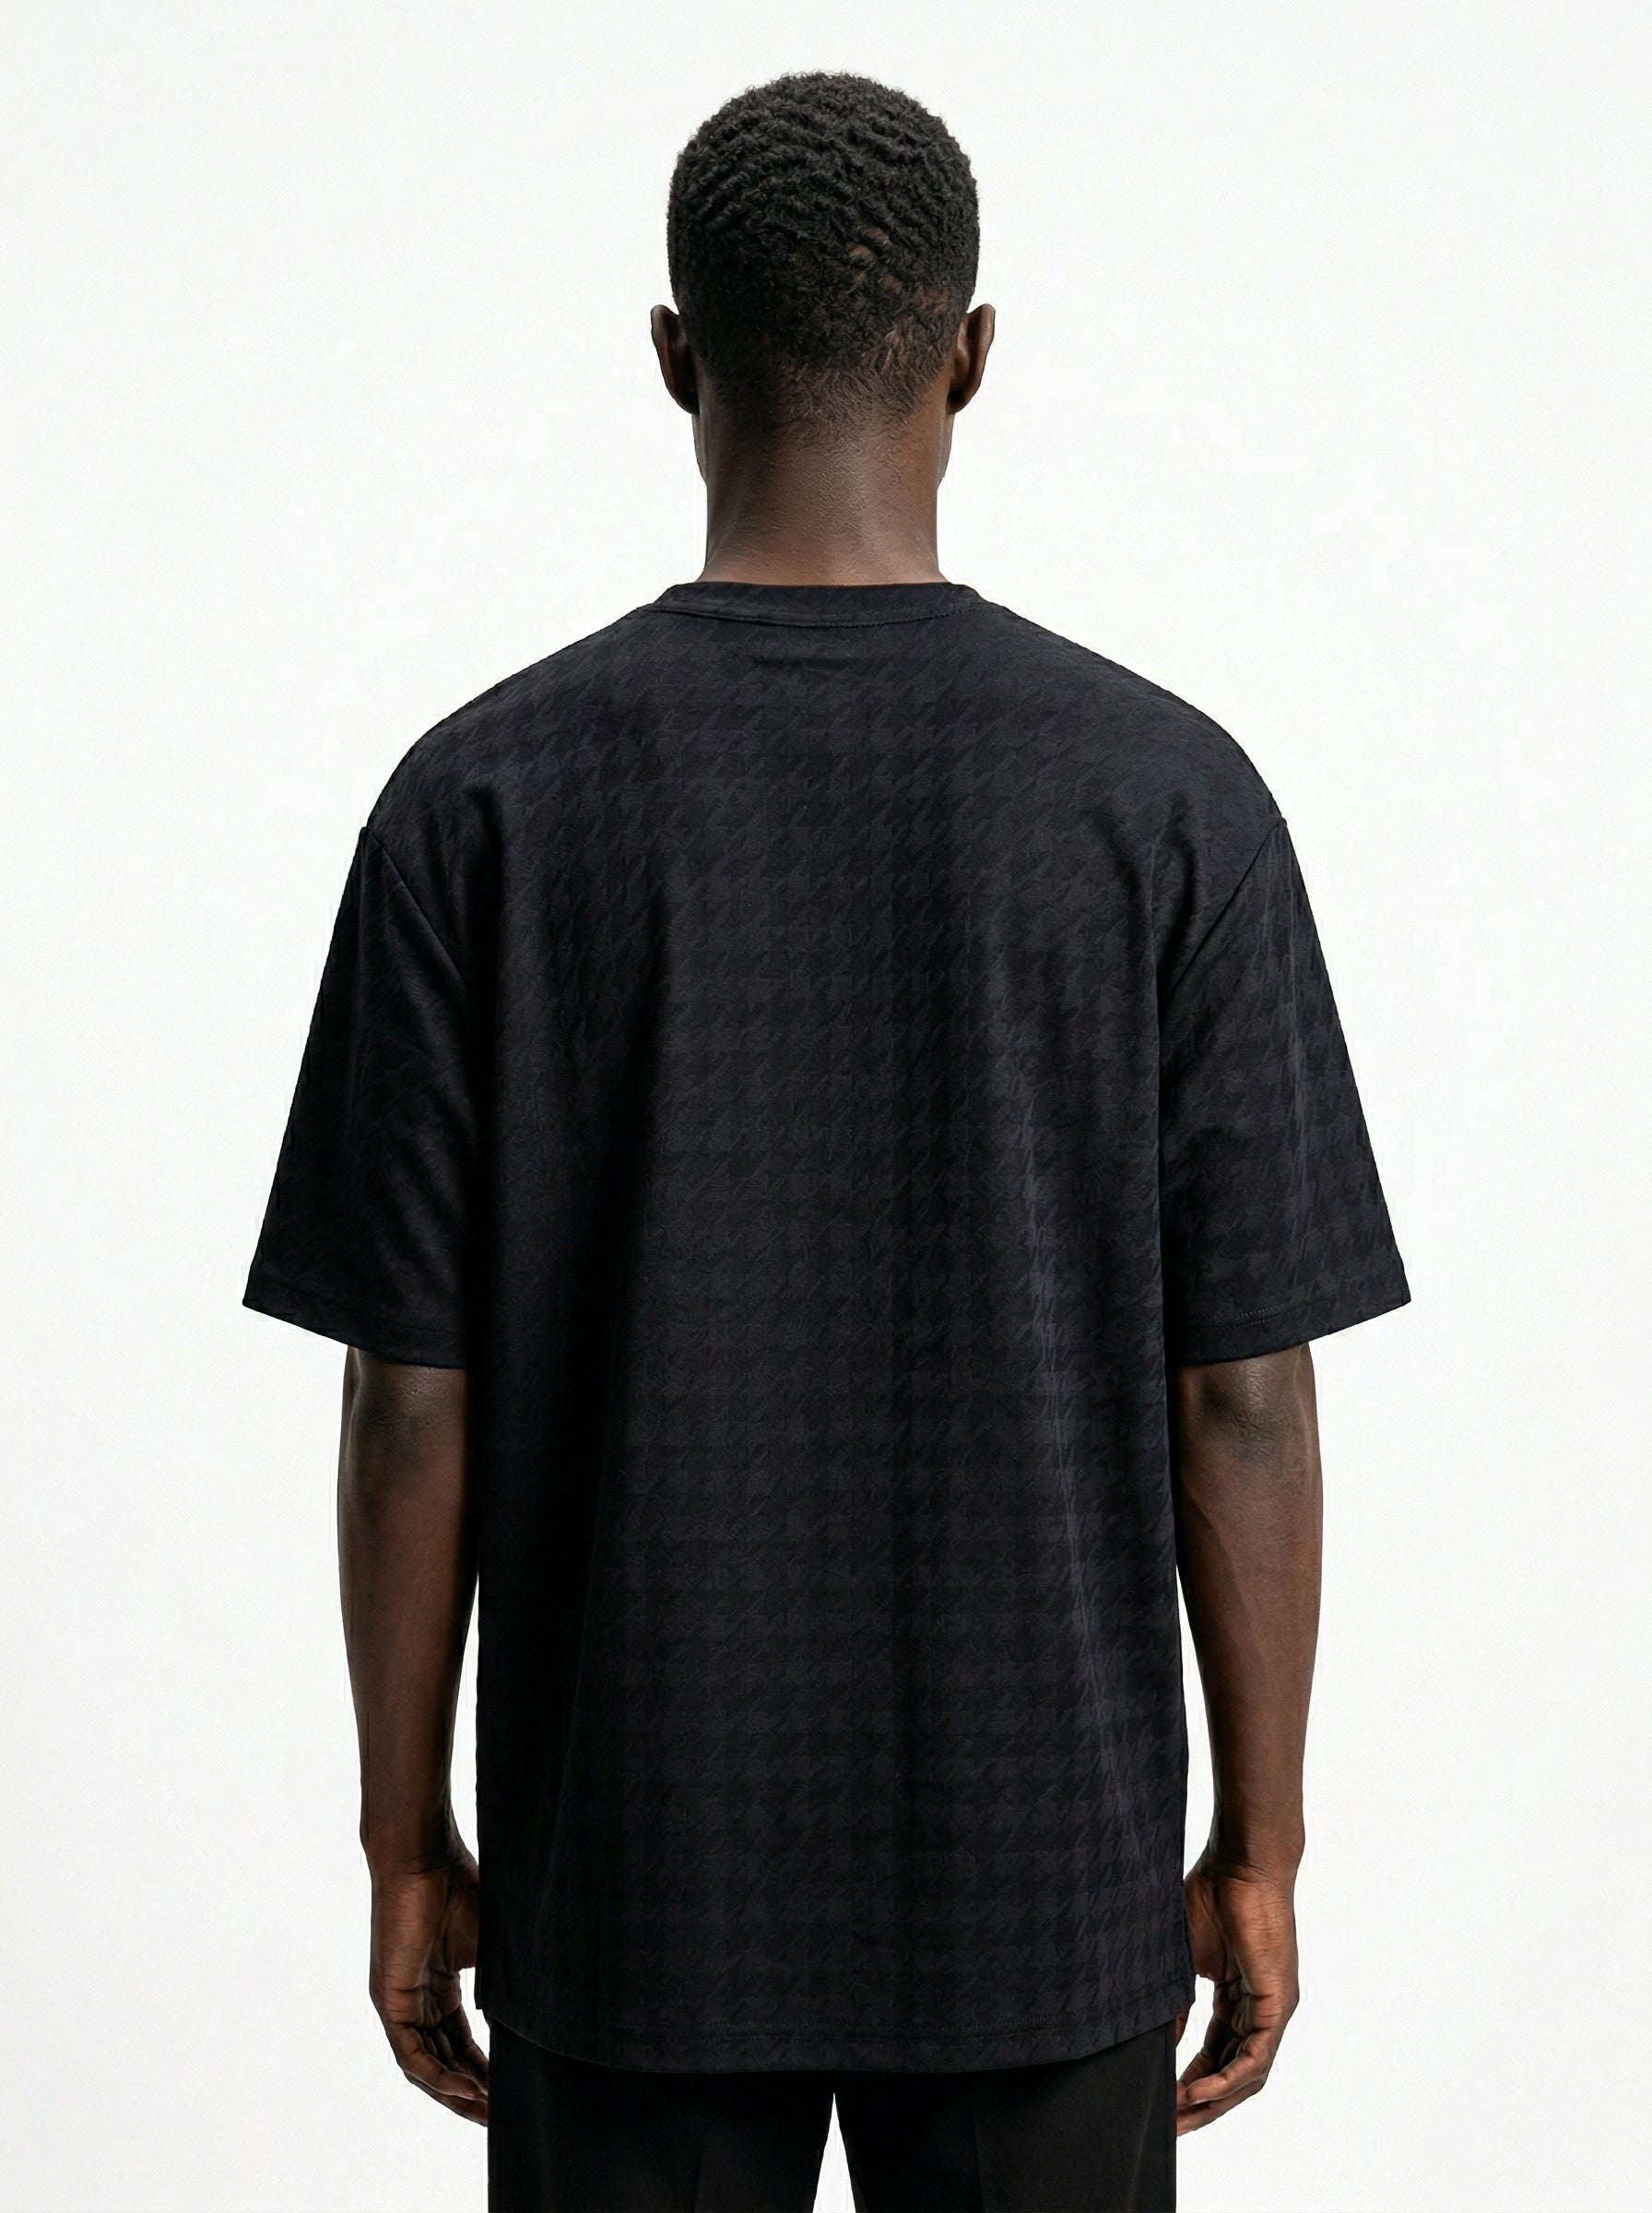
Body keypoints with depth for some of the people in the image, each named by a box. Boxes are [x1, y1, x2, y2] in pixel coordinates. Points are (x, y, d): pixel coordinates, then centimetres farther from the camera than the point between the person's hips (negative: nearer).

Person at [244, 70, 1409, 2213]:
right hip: (1043, 1879, 0)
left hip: (631, 1880, 0)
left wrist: (409, 1839, 4)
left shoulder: (481, 803, -9)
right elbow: (1243, 1395, -8)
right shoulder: (1170, 795, -9)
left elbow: (412, 1396, -7)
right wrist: (1259, 1845, 3)